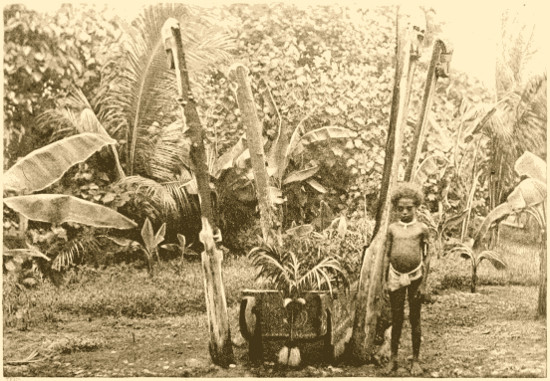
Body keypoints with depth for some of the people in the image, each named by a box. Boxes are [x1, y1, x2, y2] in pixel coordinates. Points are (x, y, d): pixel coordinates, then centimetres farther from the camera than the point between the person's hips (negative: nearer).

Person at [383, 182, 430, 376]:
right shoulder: (392, 228, 5)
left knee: (415, 319, 5)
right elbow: (387, 255, 8)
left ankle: (415, 360, 15)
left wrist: (424, 282, -3)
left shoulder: (422, 229, -1)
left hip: (415, 276, -1)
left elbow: (425, 257, 1)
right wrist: (385, 280, 5)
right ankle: (393, 358, 18)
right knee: (396, 318, 7)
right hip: (396, 276, 2)